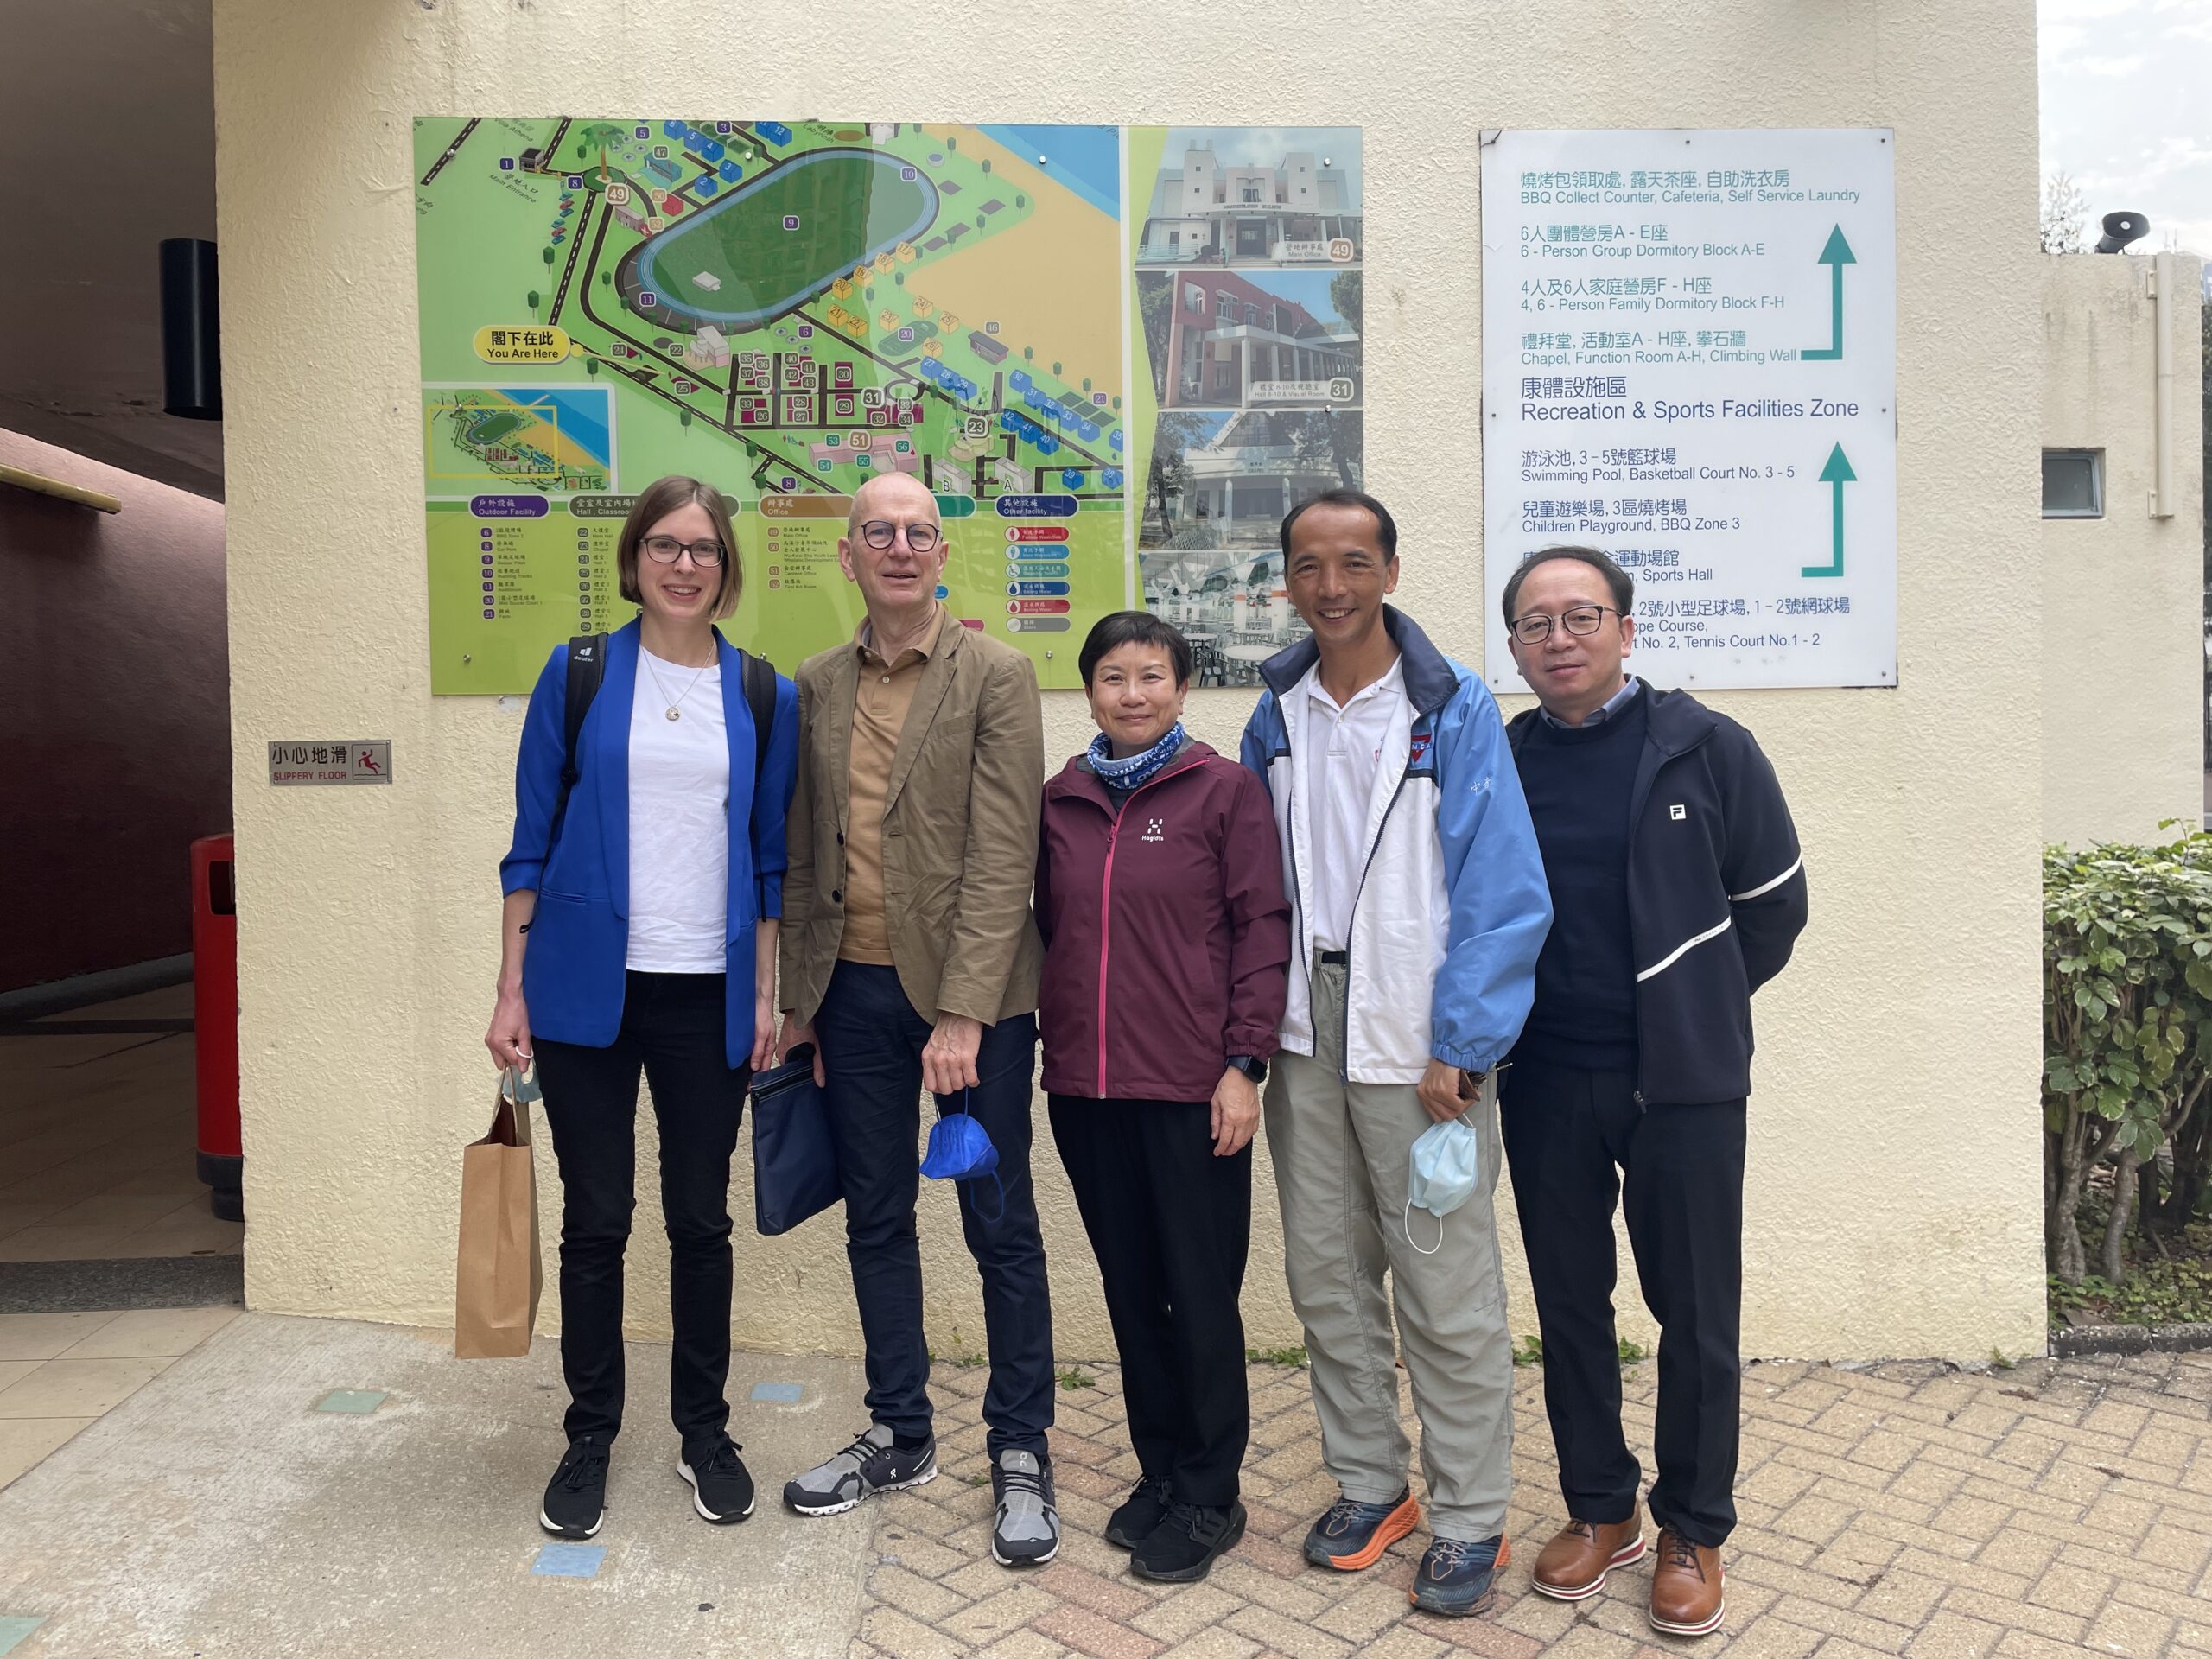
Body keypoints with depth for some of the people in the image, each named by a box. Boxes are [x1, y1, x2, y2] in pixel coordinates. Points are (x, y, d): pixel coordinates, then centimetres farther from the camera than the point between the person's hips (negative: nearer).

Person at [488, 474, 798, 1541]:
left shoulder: (765, 697, 5)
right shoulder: (577, 675, 1)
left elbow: (770, 860, 8)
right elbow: (531, 842, 2)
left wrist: (767, 995, 3)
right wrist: (511, 991, -1)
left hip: (708, 993, 1)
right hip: (589, 988, -1)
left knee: (701, 1219, 10)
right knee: (595, 1220, 7)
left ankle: (704, 1429, 27)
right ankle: (590, 1436, 24)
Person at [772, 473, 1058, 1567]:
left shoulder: (995, 676, -5)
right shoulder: (815, 686, 9)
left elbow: (1002, 855, -12)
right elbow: (802, 854, 12)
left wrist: (963, 1012, -17)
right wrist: (796, 999, 10)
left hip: (972, 993, -4)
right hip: (854, 990, 5)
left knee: (1000, 1226, 5)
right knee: (876, 1220, 15)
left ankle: (1021, 1456, 21)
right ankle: (899, 1436, 32)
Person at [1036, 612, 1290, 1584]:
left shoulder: (1224, 790, -4)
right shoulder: (1061, 800, 8)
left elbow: (1264, 927, -7)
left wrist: (1244, 1064, -11)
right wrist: (1058, 1044, 10)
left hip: (1191, 1091, -4)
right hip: (1086, 1088, 4)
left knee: (1201, 1294, 6)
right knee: (1130, 1289, 15)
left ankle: (1209, 1497, 23)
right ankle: (1158, 1470, 32)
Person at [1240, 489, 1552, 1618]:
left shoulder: (1453, 710, -8)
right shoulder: (1277, 715, 7)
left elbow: (1502, 891, -10)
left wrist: (1460, 1045, -15)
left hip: (1417, 1041, -5)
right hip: (1306, 1030, 5)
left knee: (1446, 1291, 2)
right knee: (1326, 1274, 14)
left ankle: (1469, 1520, 20)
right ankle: (1368, 1483, 33)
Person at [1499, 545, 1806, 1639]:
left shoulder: (1705, 749, -5)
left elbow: (1774, 902, 3)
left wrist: (1697, 1014, 8)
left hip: (1683, 1081, -2)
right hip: (1545, 1083, 3)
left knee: (1697, 1314, 8)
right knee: (1569, 1305, 13)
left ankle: (1694, 1530, 26)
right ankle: (1599, 1510, 31)